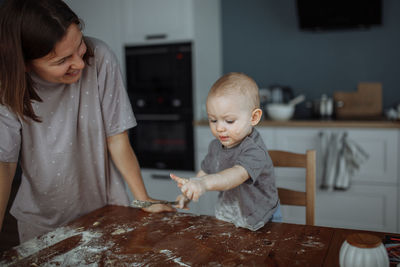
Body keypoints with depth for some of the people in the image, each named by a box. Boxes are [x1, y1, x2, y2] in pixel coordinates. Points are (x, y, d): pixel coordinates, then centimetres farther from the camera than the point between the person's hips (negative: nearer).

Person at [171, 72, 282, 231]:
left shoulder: (254, 150, -23)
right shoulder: (216, 146, 2)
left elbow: (238, 174, -41)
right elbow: (206, 171, 20)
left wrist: (204, 183, -56)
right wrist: (188, 194, 16)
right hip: (226, 218, 6)